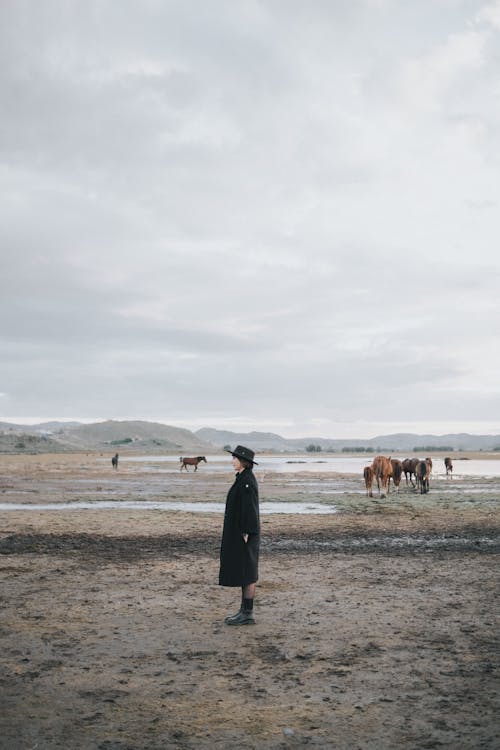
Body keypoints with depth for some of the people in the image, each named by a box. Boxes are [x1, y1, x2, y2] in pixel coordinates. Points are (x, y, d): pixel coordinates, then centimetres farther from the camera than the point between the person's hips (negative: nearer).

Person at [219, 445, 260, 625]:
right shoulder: (244, 479, 12)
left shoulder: (247, 481, -19)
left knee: (246, 574, -3)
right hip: (239, 532, 10)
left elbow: (250, 509, -21)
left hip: (243, 533, -10)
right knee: (243, 573, 13)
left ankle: (248, 615, 4)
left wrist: (245, 535, -20)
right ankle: (245, 611, 20)